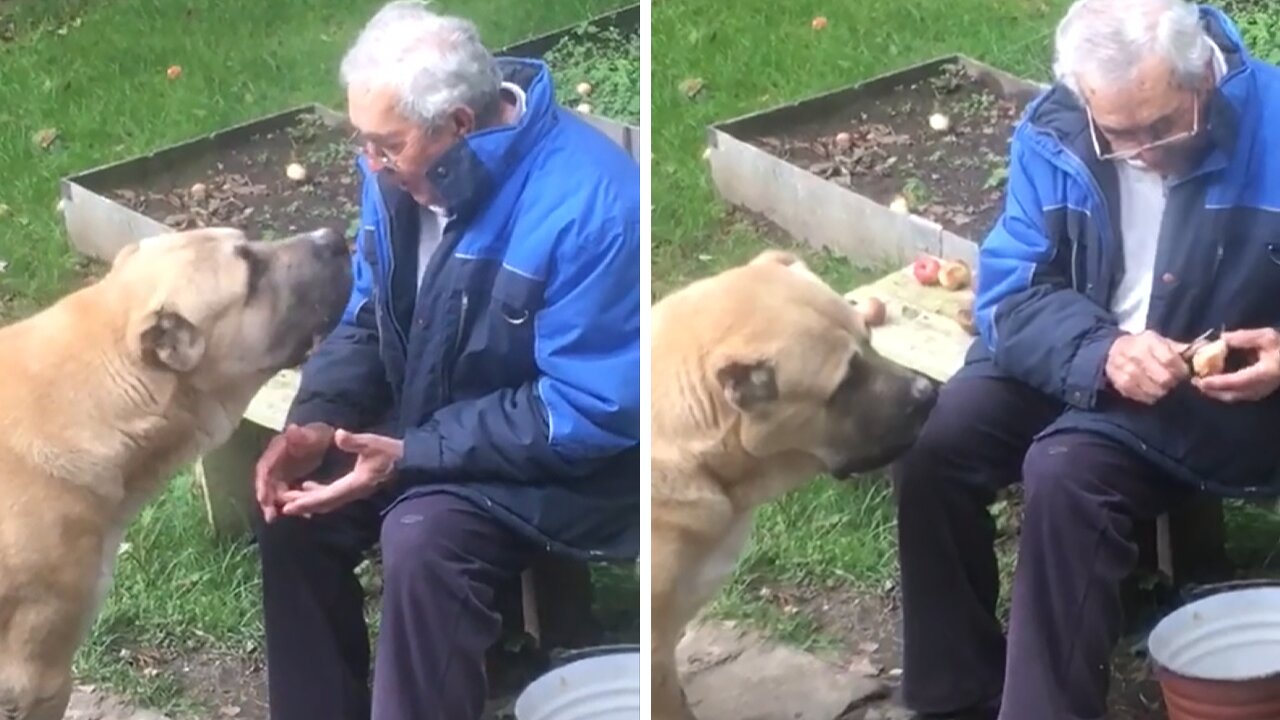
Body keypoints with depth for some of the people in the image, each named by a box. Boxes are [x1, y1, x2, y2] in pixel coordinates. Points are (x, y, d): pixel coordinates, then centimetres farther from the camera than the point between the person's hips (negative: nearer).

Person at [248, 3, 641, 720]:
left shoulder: (589, 202, -29)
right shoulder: (401, 170, -6)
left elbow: (593, 411, -27)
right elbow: (370, 316, 9)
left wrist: (410, 456, -27)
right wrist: (318, 419, -12)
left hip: (560, 457, -7)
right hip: (425, 424, 7)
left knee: (424, 540, -30)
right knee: (294, 503, -9)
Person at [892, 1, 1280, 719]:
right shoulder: (1053, 133, -10)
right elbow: (1009, 293, -9)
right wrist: (1103, 352, -28)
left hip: (1222, 392, -4)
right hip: (1074, 364, 4)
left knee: (1066, 470, -30)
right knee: (930, 442, -19)